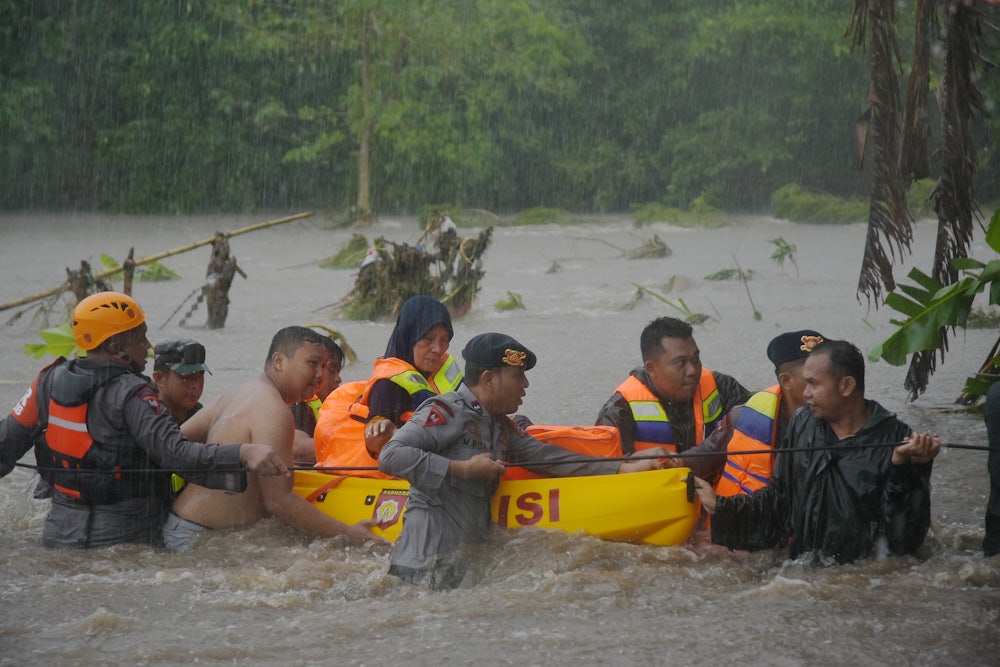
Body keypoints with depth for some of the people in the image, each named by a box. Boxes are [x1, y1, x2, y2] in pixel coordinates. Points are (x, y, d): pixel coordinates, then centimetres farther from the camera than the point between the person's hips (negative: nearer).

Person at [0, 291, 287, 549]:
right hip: (120, 537, -7)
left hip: (58, 535, 7)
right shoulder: (131, 394, -15)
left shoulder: (50, 381, 4)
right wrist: (244, 453, -33)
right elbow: (175, 453, -26)